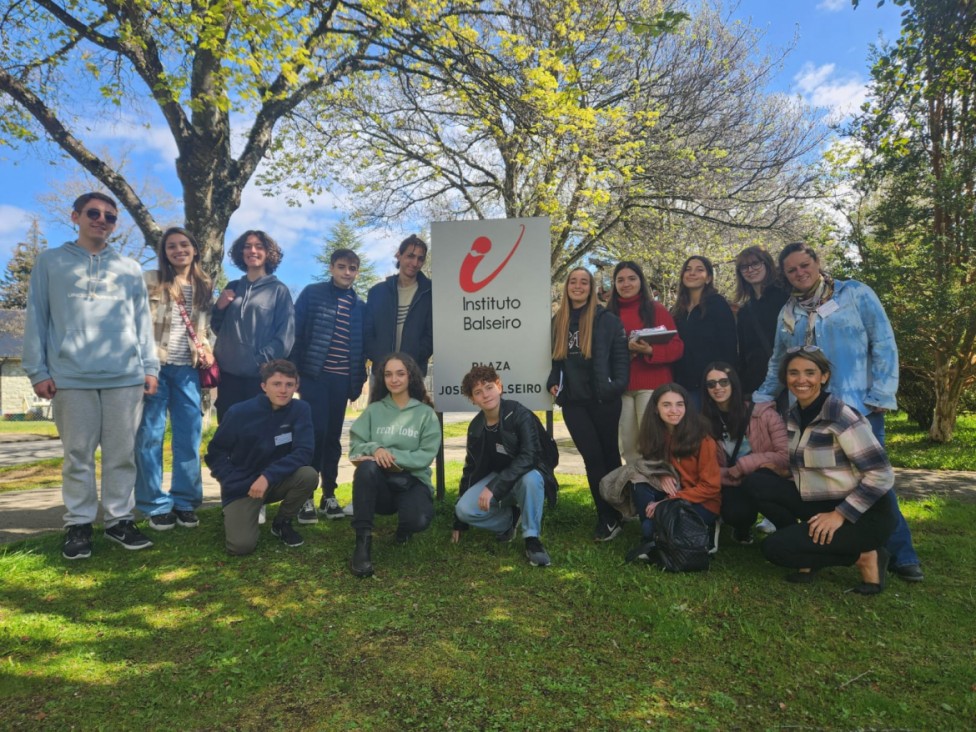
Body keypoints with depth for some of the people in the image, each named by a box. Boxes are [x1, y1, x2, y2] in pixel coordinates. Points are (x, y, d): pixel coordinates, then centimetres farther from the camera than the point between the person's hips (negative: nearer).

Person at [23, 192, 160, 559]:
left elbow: (142, 321, 12)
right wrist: (37, 371, -2)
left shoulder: (130, 268, 14)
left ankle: (119, 518, 15)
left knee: (122, 455, 5)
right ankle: (78, 524, 15)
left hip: (126, 377, 1)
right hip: (71, 378, -1)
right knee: (78, 456, 4)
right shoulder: (50, 262, 10)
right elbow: (36, 319, 6)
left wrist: (150, 367, 4)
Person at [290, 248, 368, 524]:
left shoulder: (360, 307, 12)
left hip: (342, 379, 4)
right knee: (316, 432, -7)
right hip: (314, 375, -3)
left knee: (333, 436, 9)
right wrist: (294, 371, -9)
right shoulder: (312, 294, 1)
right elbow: (296, 333, -3)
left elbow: (362, 347, 13)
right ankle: (306, 497, 3)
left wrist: (359, 381, 8)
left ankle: (329, 495, 18)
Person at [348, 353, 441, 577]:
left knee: (418, 520, -32)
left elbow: (426, 455, -6)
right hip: (379, 482, 1)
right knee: (367, 467, -35)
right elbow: (355, 445, 2)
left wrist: (393, 456, -19)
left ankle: (404, 527, 10)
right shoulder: (374, 410, 9)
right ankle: (363, 541, -27)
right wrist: (375, 449, -21)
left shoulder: (426, 413, 4)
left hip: (412, 481, -1)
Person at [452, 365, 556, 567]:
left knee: (531, 479, -40)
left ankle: (532, 539, -18)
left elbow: (528, 457, -30)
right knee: (464, 509, -21)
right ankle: (508, 519, 9)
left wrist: (493, 488, -35)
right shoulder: (476, 427, -4)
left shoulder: (520, 415, -21)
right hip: (495, 478, 5)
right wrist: (459, 523, 8)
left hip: (524, 477, -4)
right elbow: (470, 469, 5)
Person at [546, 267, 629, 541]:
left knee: (609, 454, 8)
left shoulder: (606, 319, -3)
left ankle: (615, 514, 21)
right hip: (573, 401, 3)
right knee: (592, 456, 1)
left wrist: (617, 385, -17)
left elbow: (621, 355, -6)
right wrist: (553, 383, 4)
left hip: (603, 398, -3)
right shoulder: (558, 322, 12)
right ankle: (607, 517, 9)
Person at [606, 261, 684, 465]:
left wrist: (650, 351, -20)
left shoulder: (656, 309, 3)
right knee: (628, 445, 6)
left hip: (651, 385, -3)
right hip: (621, 387, 3)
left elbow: (676, 346, -2)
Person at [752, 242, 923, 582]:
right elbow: (778, 362, 20)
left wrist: (882, 394, -10)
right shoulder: (788, 312, 13)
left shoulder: (855, 294, 0)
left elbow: (883, 344, -4)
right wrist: (762, 397, 12)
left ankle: (900, 553, 13)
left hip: (858, 406, -4)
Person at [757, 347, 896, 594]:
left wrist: (840, 514, -21)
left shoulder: (840, 416, -20)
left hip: (864, 514, -8)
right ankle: (810, 557, 2)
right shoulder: (795, 415, 4)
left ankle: (865, 557, -2)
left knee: (775, 547, -18)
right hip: (821, 504, 8)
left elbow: (881, 475, -21)